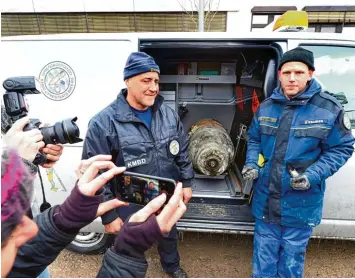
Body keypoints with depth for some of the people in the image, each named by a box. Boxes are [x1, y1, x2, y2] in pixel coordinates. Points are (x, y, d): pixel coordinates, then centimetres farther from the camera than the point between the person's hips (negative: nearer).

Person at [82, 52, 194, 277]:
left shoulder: (168, 114, -5)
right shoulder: (104, 123, -22)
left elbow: (183, 152, 6)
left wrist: (187, 182, 7)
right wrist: (108, 215, -13)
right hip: (131, 208, -4)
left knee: (170, 235, 31)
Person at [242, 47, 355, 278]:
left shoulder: (329, 109, -11)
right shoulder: (266, 107, -1)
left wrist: (313, 175, -19)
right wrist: (251, 163, -7)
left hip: (300, 204, -2)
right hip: (266, 200, 3)